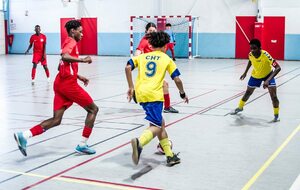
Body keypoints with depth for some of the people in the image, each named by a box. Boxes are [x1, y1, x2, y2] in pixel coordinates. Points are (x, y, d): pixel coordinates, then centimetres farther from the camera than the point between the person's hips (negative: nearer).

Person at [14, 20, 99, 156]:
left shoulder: (68, 42, 23)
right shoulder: (71, 42, -6)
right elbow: (65, 57, -29)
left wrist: (79, 76, 28)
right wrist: (83, 60, -24)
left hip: (60, 83, 9)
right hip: (69, 85, -9)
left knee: (56, 120, 3)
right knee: (93, 109, 5)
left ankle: (24, 136, -9)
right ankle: (82, 145, 4)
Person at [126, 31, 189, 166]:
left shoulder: (142, 56, 20)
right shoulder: (166, 59, 11)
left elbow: (128, 67, 4)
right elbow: (177, 79, 5)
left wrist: (131, 87, 9)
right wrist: (183, 94, 21)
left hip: (140, 94, 6)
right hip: (154, 95, -6)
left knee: (160, 123, 18)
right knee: (156, 127, -9)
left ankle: (170, 155, 22)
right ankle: (139, 143, -40)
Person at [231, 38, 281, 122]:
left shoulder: (265, 55, -39)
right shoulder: (250, 54, -25)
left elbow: (278, 68, -45)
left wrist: (268, 80, -53)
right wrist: (245, 72, 2)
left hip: (268, 74, -4)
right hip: (255, 75, 4)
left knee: (273, 95, -17)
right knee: (248, 92, 19)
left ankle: (276, 115, 1)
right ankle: (240, 107, 44)